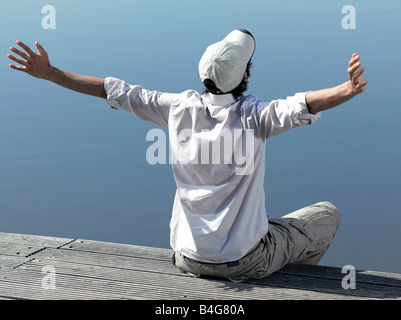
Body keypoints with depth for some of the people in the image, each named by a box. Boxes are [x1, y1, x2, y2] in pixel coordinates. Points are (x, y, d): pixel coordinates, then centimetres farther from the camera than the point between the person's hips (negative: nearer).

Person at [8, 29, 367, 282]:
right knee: (327, 213, 17)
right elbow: (299, 105, -37)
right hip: (243, 261, -5)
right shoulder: (254, 115, -17)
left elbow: (118, 91, -2)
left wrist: (49, 73, 5)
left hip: (189, 257, 5)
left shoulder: (180, 108, -6)